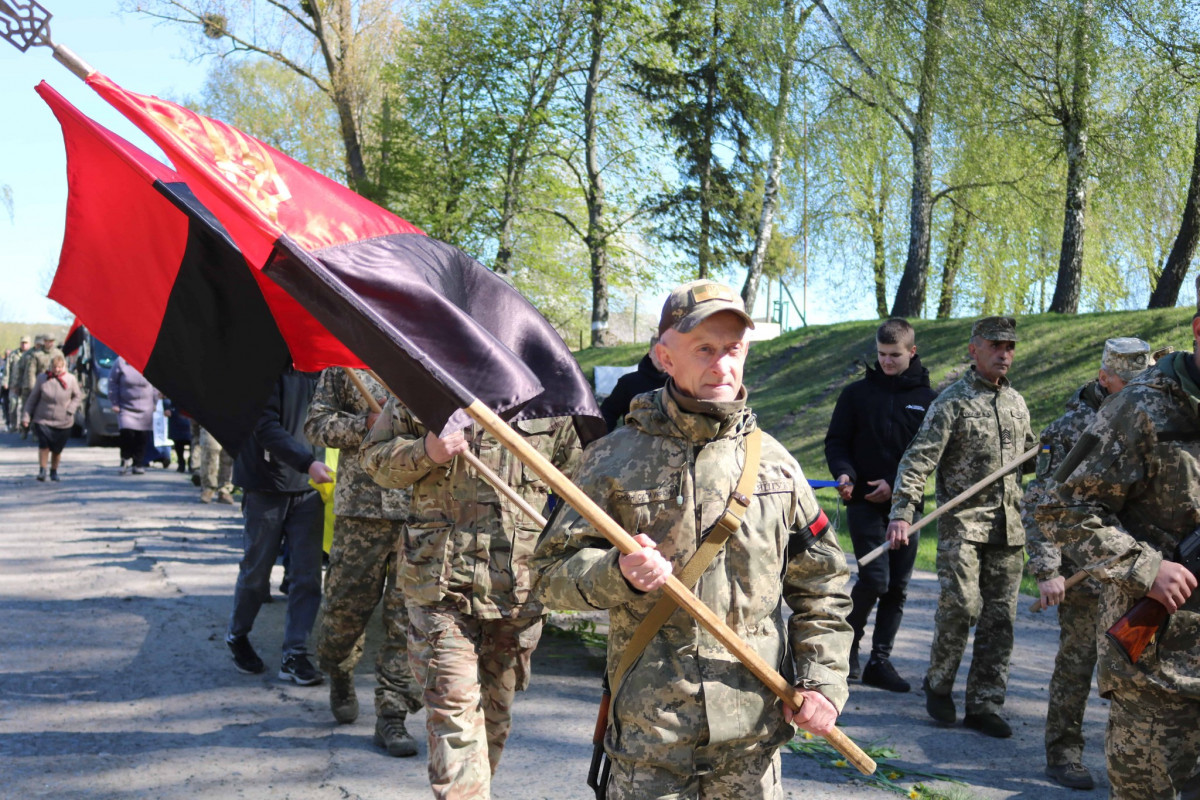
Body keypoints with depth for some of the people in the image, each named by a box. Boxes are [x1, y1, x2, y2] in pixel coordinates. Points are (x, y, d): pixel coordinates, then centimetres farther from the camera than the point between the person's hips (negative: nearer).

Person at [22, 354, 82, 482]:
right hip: (43, 419, -1)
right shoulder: (42, 378, -2)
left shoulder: (71, 379, -2)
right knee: (44, 444, -16)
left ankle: (54, 471, 26)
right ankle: (42, 470, -3)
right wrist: (26, 416, 1)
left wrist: (70, 409, -6)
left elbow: (78, 396, 10)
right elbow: (33, 398, 4)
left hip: (63, 421, 1)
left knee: (57, 448, 7)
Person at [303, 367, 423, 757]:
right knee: (346, 604, 9)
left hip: (419, 509, 0)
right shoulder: (344, 361, 6)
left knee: (407, 615, -1)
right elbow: (316, 423, 4)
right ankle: (340, 675, 39)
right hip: (361, 503, 0)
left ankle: (391, 714, 7)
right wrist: (367, 424, -12)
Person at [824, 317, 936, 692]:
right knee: (875, 578, -13)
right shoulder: (856, 393, 5)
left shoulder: (928, 399, 6)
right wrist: (844, 473, -14)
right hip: (864, 503, -2)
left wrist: (894, 483, -9)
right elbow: (836, 441, 5)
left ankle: (880, 660, 14)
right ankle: (848, 639, 11)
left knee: (898, 586, 4)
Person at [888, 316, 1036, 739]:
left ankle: (984, 706, 12)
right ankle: (939, 685, 10)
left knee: (1000, 617, 4)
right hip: (962, 519, -5)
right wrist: (902, 511, -22)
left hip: (1008, 525, 6)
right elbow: (919, 458, -12)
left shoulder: (1017, 402, 15)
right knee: (960, 605, -13)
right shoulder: (952, 401, -4)